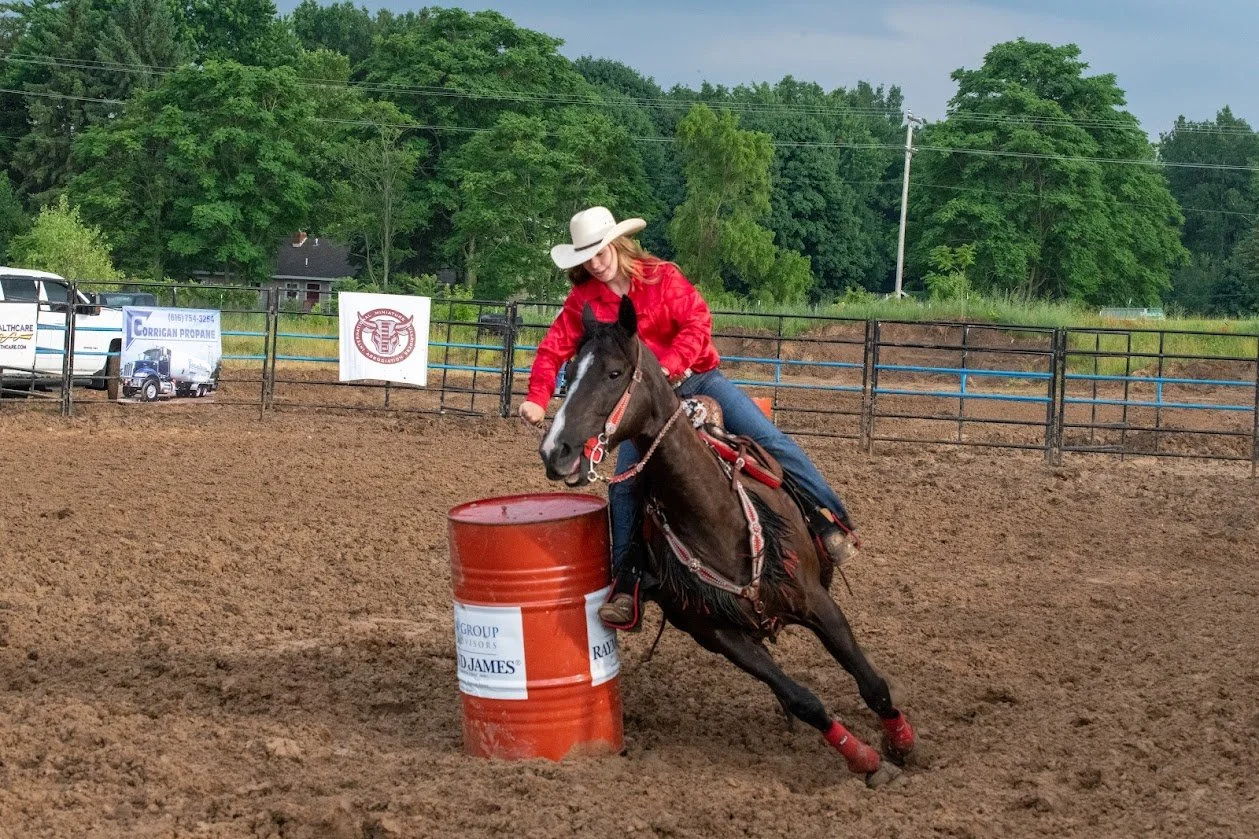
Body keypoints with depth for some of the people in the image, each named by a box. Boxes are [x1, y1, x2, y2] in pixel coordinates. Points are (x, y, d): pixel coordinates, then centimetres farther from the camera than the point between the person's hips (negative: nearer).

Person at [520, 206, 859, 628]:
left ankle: (832, 517, -6)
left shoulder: (660, 276, -8)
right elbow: (553, 349, -7)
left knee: (770, 439, -14)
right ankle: (624, 585, -6)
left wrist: (667, 366, -34)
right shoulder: (583, 301, -2)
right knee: (624, 483, -11)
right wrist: (537, 399, -24)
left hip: (697, 377, -1)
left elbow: (698, 321, -19)